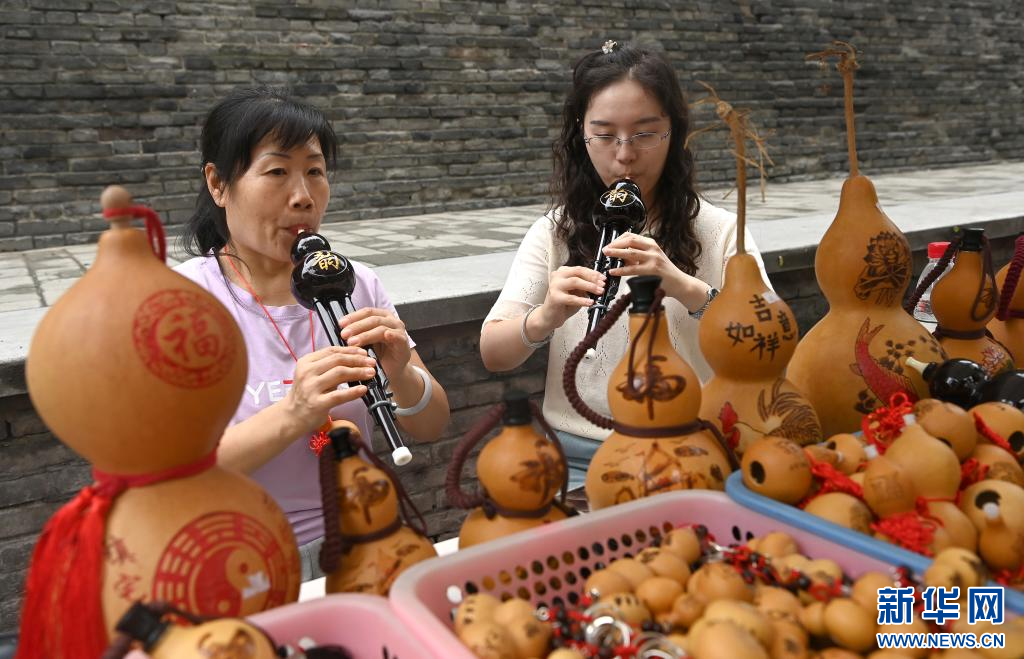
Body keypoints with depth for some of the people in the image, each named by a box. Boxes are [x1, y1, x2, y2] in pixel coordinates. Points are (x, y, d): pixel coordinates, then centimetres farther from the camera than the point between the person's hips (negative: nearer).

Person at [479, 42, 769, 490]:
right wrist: (545, 318, -22)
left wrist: (688, 289, -22)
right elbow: (493, 354, 0)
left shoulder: (719, 231, 4)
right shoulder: (555, 232, 6)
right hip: (579, 461, 1)